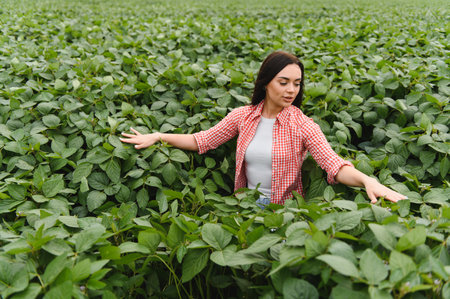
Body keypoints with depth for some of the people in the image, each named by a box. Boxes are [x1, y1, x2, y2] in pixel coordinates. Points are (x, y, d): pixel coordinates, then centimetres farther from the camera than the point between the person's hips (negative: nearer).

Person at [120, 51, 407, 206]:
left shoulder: (302, 125, -10)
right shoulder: (242, 116, 0)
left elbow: (334, 165, -19)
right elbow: (202, 141, 6)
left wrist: (367, 180, -39)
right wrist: (158, 136, 0)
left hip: (285, 208, -2)